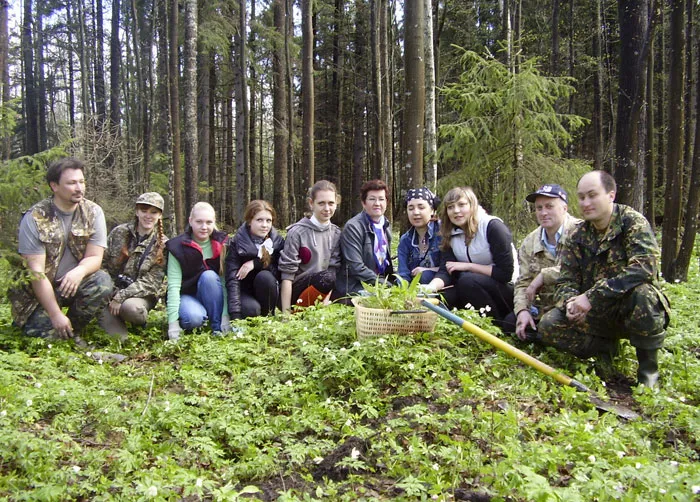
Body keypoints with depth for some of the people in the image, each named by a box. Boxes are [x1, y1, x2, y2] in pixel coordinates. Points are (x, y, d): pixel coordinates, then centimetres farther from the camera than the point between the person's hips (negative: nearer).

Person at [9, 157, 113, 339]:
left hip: (75, 282, 2)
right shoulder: (35, 218, -16)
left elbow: (95, 257, -9)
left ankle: (72, 331, -5)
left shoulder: (93, 212, -7)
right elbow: (36, 271, -19)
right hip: (40, 289, -2)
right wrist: (56, 315, -23)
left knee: (102, 282, -27)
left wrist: (79, 271, -34)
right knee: (44, 333, -20)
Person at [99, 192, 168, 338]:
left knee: (131, 307, -36)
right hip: (112, 289, 1)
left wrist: (121, 297, -19)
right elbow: (103, 263, 3)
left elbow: (151, 282, -9)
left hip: (141, 294, -1)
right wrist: (112, 292, -12)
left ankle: (141, 319, -3)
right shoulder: (119, 232, 4)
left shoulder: (162, 245, -2)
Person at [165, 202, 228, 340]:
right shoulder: (178, 247, -13)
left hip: (212, 297, 2)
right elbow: (173, 285, -19)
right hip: (187, 295, -2)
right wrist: (173, 322, -27)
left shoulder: (221, 244, -8)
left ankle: (218, 328, -20)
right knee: (193, 318, -35)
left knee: (209, 275, -30)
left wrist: (226, 314, -24)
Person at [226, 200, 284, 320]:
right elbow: (232, 280, -23)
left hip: (267, 291, 2)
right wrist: (235, 315, -34)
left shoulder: (277, 241, -8)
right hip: (244, 292, -2)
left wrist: (256, 263, -23)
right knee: (251, 309, -33)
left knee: (265, 277, -29)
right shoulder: (236, 243, -15)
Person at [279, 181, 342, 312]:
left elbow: (334, 269, 1)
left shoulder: (336, 234, 6)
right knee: (326, 278, -32)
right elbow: (287, 275, -11)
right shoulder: (297, 232, -9)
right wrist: (286, 313, -14)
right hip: (295, 292, -5)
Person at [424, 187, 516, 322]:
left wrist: (468, 266, -16)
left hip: (507, 291, -4)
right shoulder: (450, 234, 1)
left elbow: (505, 273, -17)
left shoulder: (493, 227, -14)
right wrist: (430, 287, -32)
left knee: (467, 280, -31)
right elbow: (445, 272, -10)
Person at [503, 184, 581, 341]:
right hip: (546, 309, 6)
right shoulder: (529, 243, 5)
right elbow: (523, 283, 4)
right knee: (510, 322, -8)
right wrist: (522, 310, -16)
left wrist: (543, 276, -24)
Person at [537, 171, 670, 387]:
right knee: (549, 324, -17)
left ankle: (649, 368, -15)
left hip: (635, 311, -4)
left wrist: (591, 296, -32)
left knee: (640, 292, -37)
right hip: (597, 315, 4)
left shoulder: (632, 222, -13)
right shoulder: (577, 237, 2)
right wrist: (571, 303, -24)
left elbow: (644, 266, -29)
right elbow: (565, 282, 1)